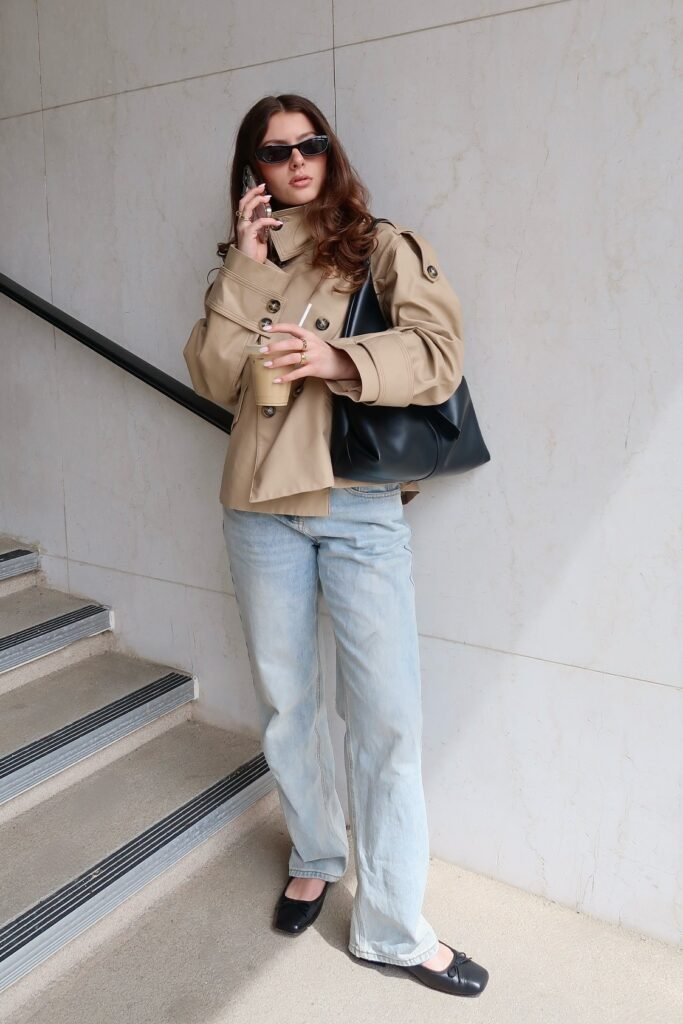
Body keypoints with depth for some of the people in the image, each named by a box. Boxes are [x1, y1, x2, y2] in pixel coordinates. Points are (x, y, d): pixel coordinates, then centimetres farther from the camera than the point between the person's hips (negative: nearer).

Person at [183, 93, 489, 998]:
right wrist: (247, 269, -3)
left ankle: (392, 926, 14)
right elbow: (215, 380, 3)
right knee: (285, 702, 13)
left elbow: (439, 356, -7)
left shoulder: (384, 247, 7)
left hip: (364, 506, -3)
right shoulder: (243, 266, 16)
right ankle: (316, 858, 37)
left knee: (387, 716, -4)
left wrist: (334, 358, -21)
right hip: (262, 508, 3)